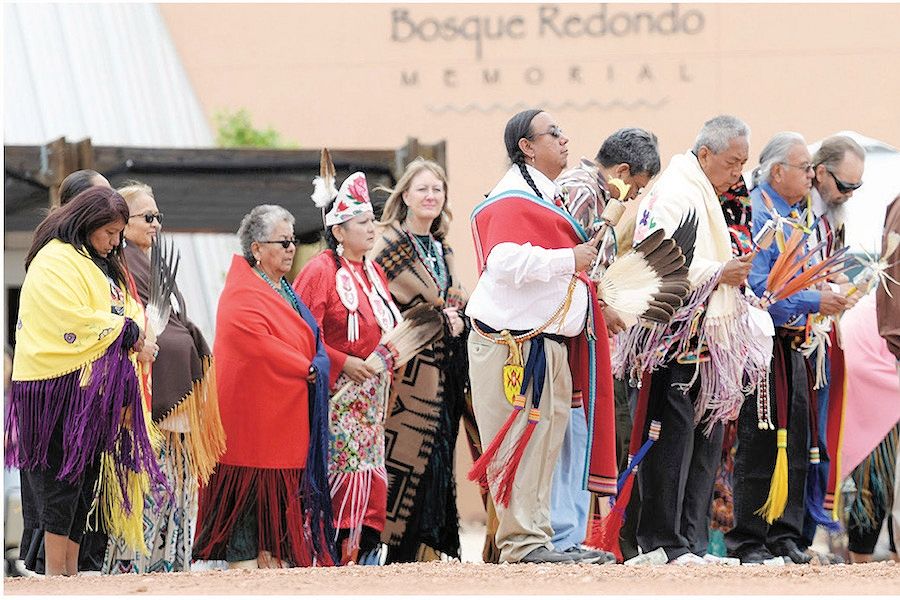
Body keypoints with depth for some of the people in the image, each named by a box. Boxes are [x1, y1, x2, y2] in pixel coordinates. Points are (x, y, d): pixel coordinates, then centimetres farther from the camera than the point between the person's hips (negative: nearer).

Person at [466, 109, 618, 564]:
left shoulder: (547, 197, 21)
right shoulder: (512, 200, -12)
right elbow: (505, 261, -28)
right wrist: (570, 259, -22)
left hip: (550, 343, 10)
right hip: (513, 343, -10)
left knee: (546, 439, 10)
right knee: (519, 441, -9)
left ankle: (536, 539, 14)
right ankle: (522, 541, -8)